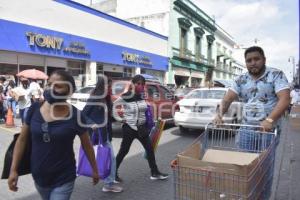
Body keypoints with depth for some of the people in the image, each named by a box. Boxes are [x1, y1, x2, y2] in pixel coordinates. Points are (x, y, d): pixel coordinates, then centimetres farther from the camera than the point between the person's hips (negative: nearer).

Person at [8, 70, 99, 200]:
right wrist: (13, 169, -1)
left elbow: (86, 145, -4)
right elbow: (22, 139, 1)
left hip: (63, 180, -4)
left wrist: (95, 170, 6)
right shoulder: (35, 109, -10)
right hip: (38, 177, 4)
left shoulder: (75, 116, -17)